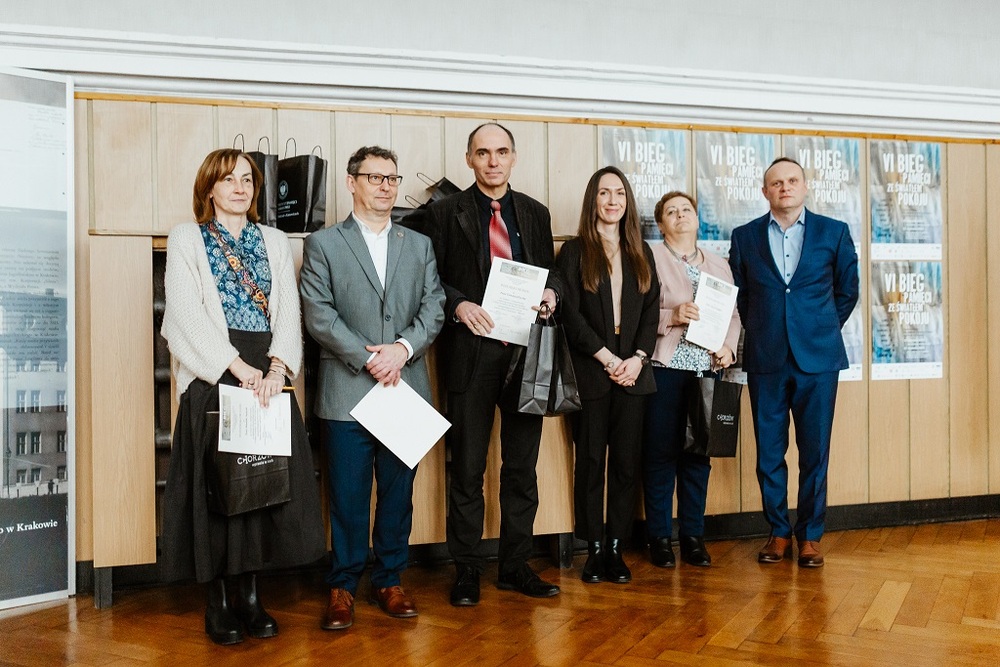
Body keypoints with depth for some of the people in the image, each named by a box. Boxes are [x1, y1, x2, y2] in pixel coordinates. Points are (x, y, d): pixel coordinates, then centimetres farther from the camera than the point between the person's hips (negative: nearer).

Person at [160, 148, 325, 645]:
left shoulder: (275, 242, 16)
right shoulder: (186, 238, 6)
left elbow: (289, 311, 5)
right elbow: (188, 315, -6)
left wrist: (277, 366, -12)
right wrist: (237, 366, -16)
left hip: (267, 375, 3)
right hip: (211, 376, -3)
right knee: (215, 485, -1)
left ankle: (249, 595, 16)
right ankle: (217, 602, 12)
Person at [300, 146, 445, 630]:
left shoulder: (420, 245, 15)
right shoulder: (322, 244, 4)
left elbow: (433, 308, 6)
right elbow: (318, 316, -5)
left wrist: (402, 348, -12)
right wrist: (368, 359, -14)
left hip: (406, 389, 3)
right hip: (347, 392, -3)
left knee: (398, 491, 10)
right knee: (348, 496, 2)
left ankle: (389, 580, 24)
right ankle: (342, 587, 16)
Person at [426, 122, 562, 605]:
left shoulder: (536, 214, 11)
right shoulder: (446, 212, 1)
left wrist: (550, 292, -5)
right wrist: (459, 305, -18)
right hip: (472, 353, -3)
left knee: (522, 466, 11)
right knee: (468, 469, 5)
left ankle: (515, 565, 24)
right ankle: (467, 569, 18)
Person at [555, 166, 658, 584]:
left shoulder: (640, 253, 14)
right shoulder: (574, 252, 2)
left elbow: (651, 311, 8)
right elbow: (570, 314, -5)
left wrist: (638, 357, -7)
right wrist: (607, 358, -11)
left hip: (632, 372, 3)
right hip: (590, 372, -3)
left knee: (626, 462, 4)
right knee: (590, 462, 3)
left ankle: (616, 547, 13)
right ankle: (594, 548, 12)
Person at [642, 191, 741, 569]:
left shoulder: (719, 265, 18)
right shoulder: (650, 258, 2)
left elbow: (733, 314, 14)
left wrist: (729, 347, -3)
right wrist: (672, 316, -20)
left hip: (706, 369, 4)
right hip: (664, 368, -4)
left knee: (699, 453, 6)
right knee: (660, 453, 0)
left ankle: (693, 537, 17)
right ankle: (659, 538, 11)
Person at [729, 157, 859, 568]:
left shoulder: (834, 233, 5)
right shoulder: (745, 237, 6)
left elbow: (847, 291, 13)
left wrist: (822, 331, 10)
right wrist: (760, 332, 8)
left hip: (818, 358, -1)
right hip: (765, 360, 1)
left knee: (814, 452, 3)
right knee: (769, 452, 5)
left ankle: (810, 536, 17)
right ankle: (778, 532, 19)